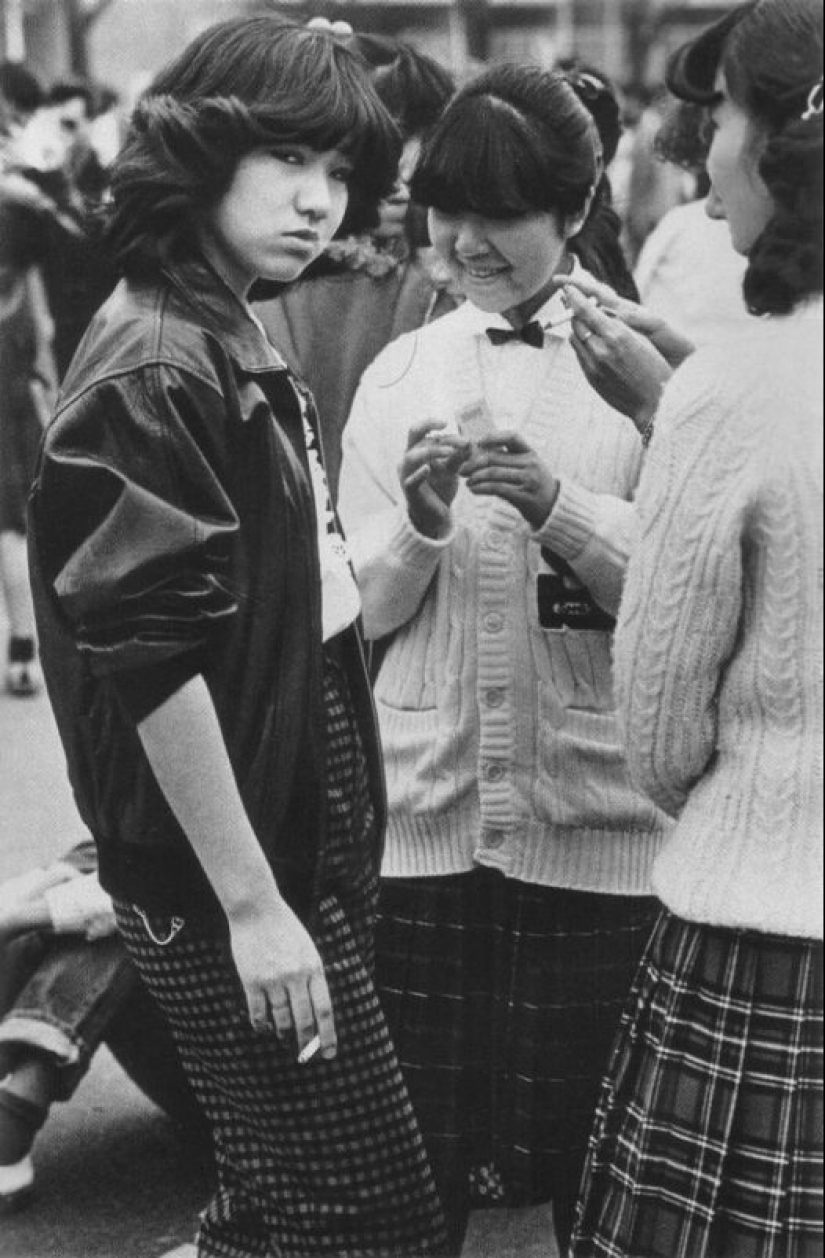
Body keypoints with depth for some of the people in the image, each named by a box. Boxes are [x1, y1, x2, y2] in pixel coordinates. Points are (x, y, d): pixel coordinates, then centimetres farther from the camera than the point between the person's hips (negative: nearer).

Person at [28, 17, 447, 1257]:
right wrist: (249, 905, -22)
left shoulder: (234, 347, 12)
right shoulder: (153, 369, -17)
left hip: (297, 827, 10)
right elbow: (151, 658, -22)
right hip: (230, 873, -10)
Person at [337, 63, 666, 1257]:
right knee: (420, 1125, 9)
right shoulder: (401, 374, 7)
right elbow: (364, 610, 6)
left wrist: (560, 509, -20)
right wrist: (421, 525, -14)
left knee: (586, 1144, 5)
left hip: (594, 812, -2)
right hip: (429, 805, 2)